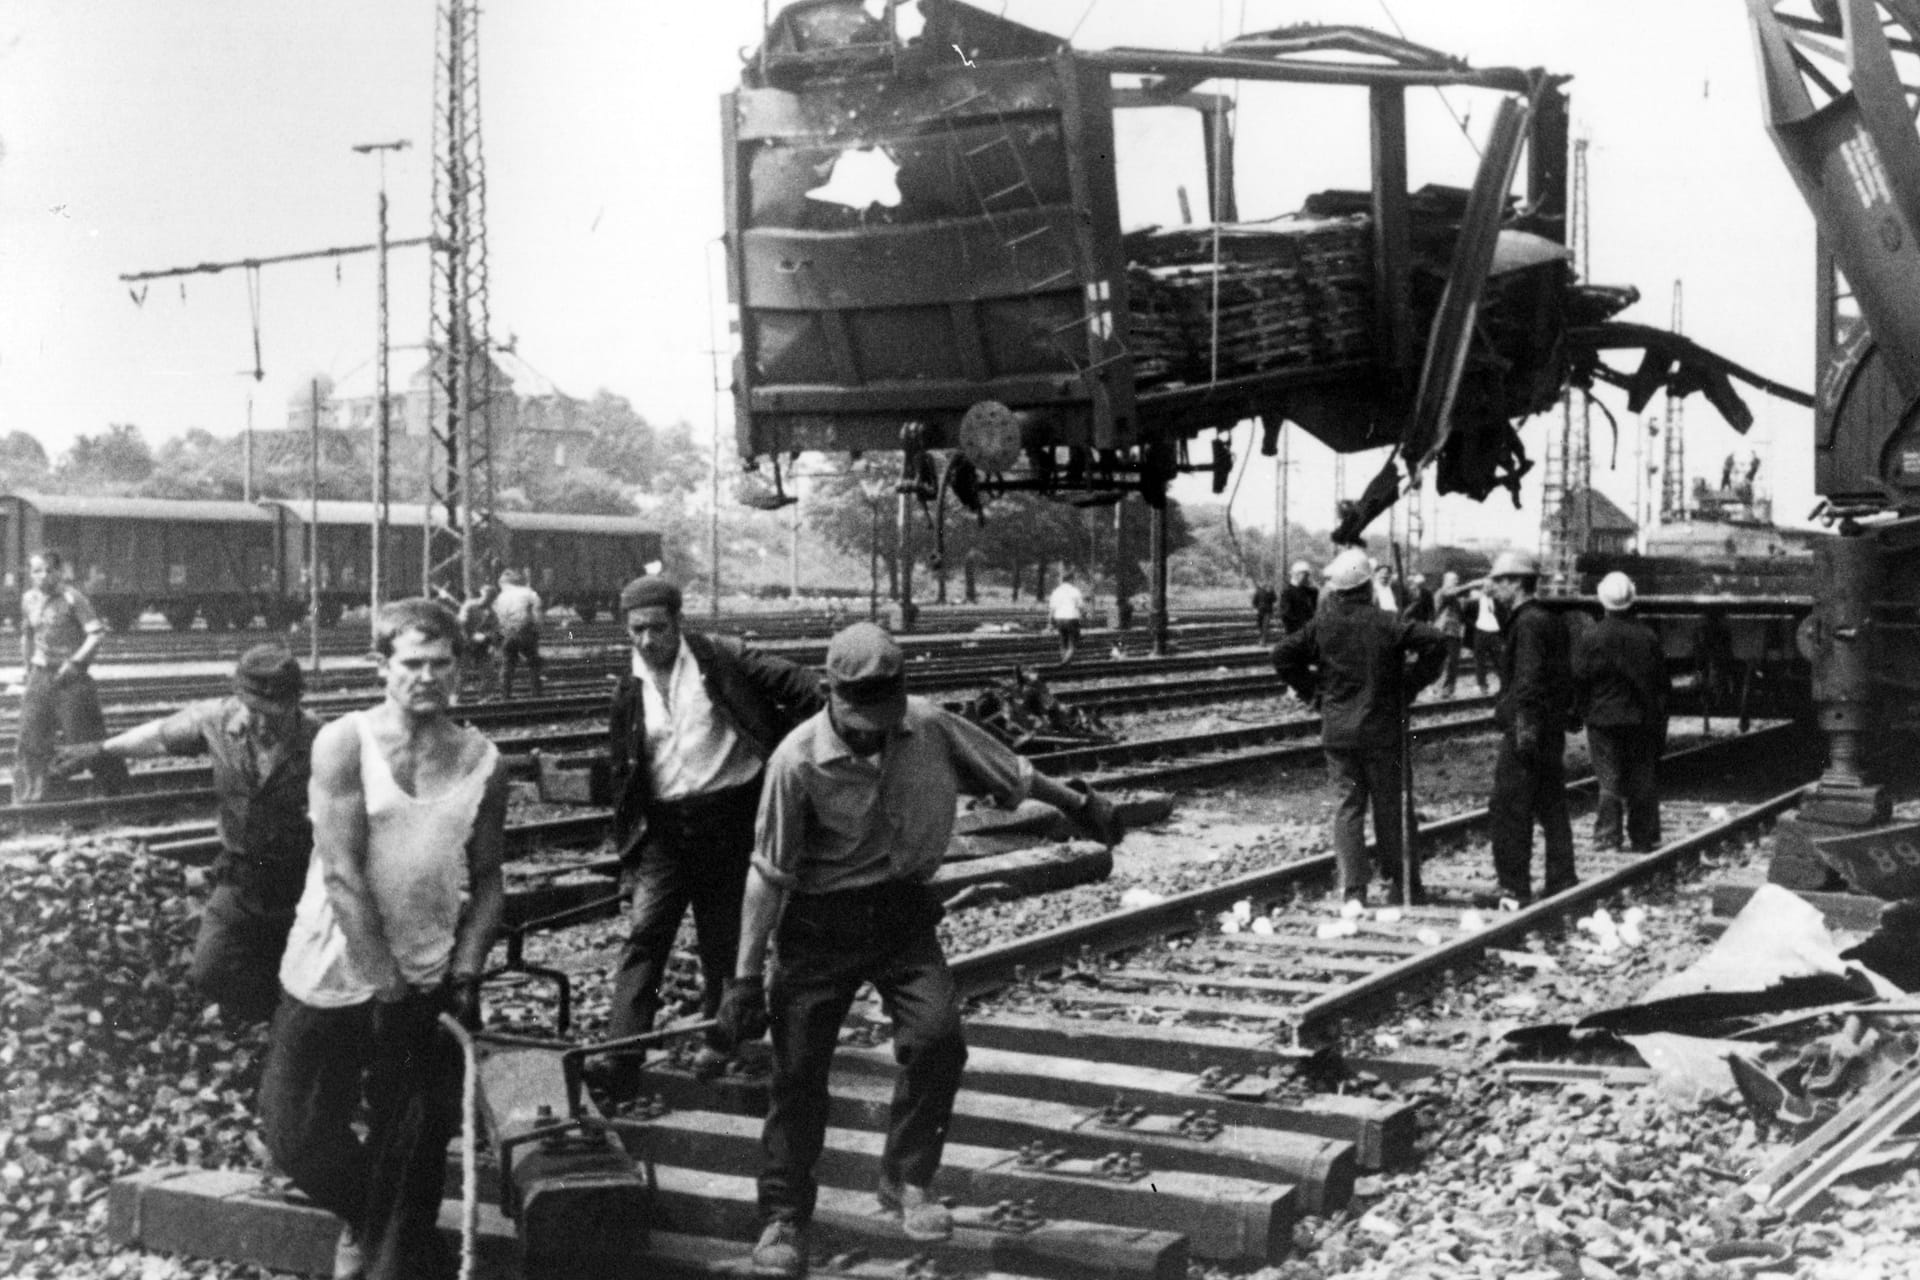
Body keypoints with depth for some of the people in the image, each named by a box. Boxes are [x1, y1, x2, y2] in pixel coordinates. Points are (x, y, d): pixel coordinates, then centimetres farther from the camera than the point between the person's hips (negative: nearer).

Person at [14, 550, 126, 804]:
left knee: (84, 737, 0)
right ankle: (27, 799, 10)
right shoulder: (29, 599, 8)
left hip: (70, 676, -5)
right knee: (30, 737, 2)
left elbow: (97, 633, -16)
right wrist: (27, 667, 21)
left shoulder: (71, 597, -10)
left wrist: (74, 662, -20)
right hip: (40, 676, 5)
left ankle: (112, 790, 14)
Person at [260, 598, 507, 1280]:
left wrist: (464, 975, -7)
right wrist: (387, 988, -16)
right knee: (298, 1133, 6)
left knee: (412, 1149, 4)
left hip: (425, 984, 2)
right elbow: (342, 874, -14)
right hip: (334, 976, -1)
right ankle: (368, 1220, 34)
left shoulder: (483, 762, 0)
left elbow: (486, 882, 6)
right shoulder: (344, 744, -10)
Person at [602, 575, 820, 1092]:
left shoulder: (718, 661, -5)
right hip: (665, 826, 2)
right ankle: (619, 1059, -11)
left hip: (729, 814, -2)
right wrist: (630, 840, 12)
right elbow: (622, 772, 15)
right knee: (645, 933, -8)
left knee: (726, 935, 9)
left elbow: (797, 688, -9)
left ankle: (723, 1039, 29)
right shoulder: (629, 694, 7)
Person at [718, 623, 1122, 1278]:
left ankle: (906, 1180, 6)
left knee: (937, 1037, -16)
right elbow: (768, 876, -15)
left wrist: (1078, 801, 22)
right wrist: (745, 976, -14)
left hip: (903, 910, 2)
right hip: (820, 922, -2)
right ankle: (784, 1216, 16)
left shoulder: (929, 726, -10)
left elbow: (1008, 771, 9)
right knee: (798, 1069, -2)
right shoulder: (799, 761, -20)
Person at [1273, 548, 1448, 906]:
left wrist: (1310, 688, 8)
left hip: (1337, 731, 2)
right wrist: (1413, 683, -4)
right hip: (1382, 729, -2)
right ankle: (1399, 884, 16)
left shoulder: (1321, 625, -1)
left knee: (1346, 808, 5)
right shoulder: (1384, 623, -8)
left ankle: (1353, 890, 0)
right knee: (1389, 808, 9)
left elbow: (1282, 656, -1)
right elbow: (1435, 642, -15)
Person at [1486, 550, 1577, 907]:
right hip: (1551, 729, 10)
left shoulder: (1527, 623, -14)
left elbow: (1528, 679, -22)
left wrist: (1524, 724, -24)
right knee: (1552, 809, 13)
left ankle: (1514, 889, -3)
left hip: (1525, 732, -10)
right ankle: (1562, 885, 18)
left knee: (1509, 811, -5)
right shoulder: (1550, 620, 16)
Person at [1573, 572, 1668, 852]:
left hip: (1604, 720, -2)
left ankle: (1607, 836, -1)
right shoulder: (1648, 637, -1)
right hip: (1642, 721, 2)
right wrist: (1660, 727, 13)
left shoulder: (1590, 637, -10)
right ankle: (1644, 839, 14)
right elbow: (1661, 684, 5)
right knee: (1643, 780, 9)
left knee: (1609, 779, 4)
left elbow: (1579, 681, -6)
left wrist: (1583, 712, 8)